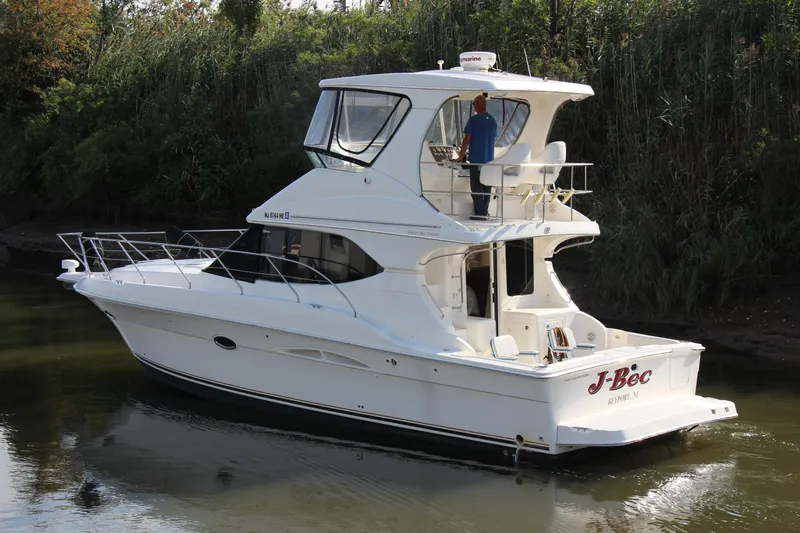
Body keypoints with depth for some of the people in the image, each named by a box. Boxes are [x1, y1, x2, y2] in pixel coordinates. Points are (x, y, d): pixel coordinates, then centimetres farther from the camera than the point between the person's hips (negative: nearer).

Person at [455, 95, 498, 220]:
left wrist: (461, 156, -4)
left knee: (476, 187, -3)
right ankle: (485, 211, 16)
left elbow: (467, 139, -12)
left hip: (476, 159, -6)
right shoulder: (492, 120, 9)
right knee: (487, 187, 12)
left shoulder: (474, 120, -11)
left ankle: (480, 213, -6)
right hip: (489, 159, 6)